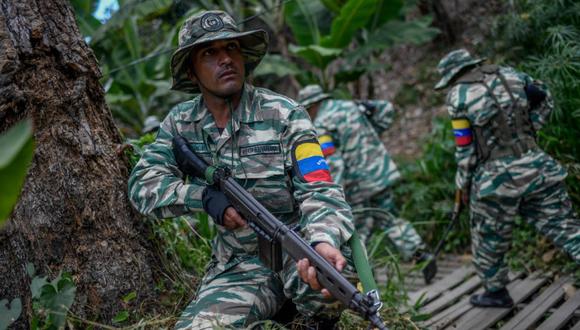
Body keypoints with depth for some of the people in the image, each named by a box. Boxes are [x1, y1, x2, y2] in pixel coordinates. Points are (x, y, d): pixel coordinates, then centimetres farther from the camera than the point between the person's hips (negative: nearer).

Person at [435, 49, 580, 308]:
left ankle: (496, 293, 30)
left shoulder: (458, 95, -4)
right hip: (537, 167, 4)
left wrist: (463, 184, 8)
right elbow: (544, 99, 22)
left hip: (496, 178, -4)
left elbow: (465, 147, -4)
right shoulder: (508, 75, 11)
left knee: (488, 241, 16)